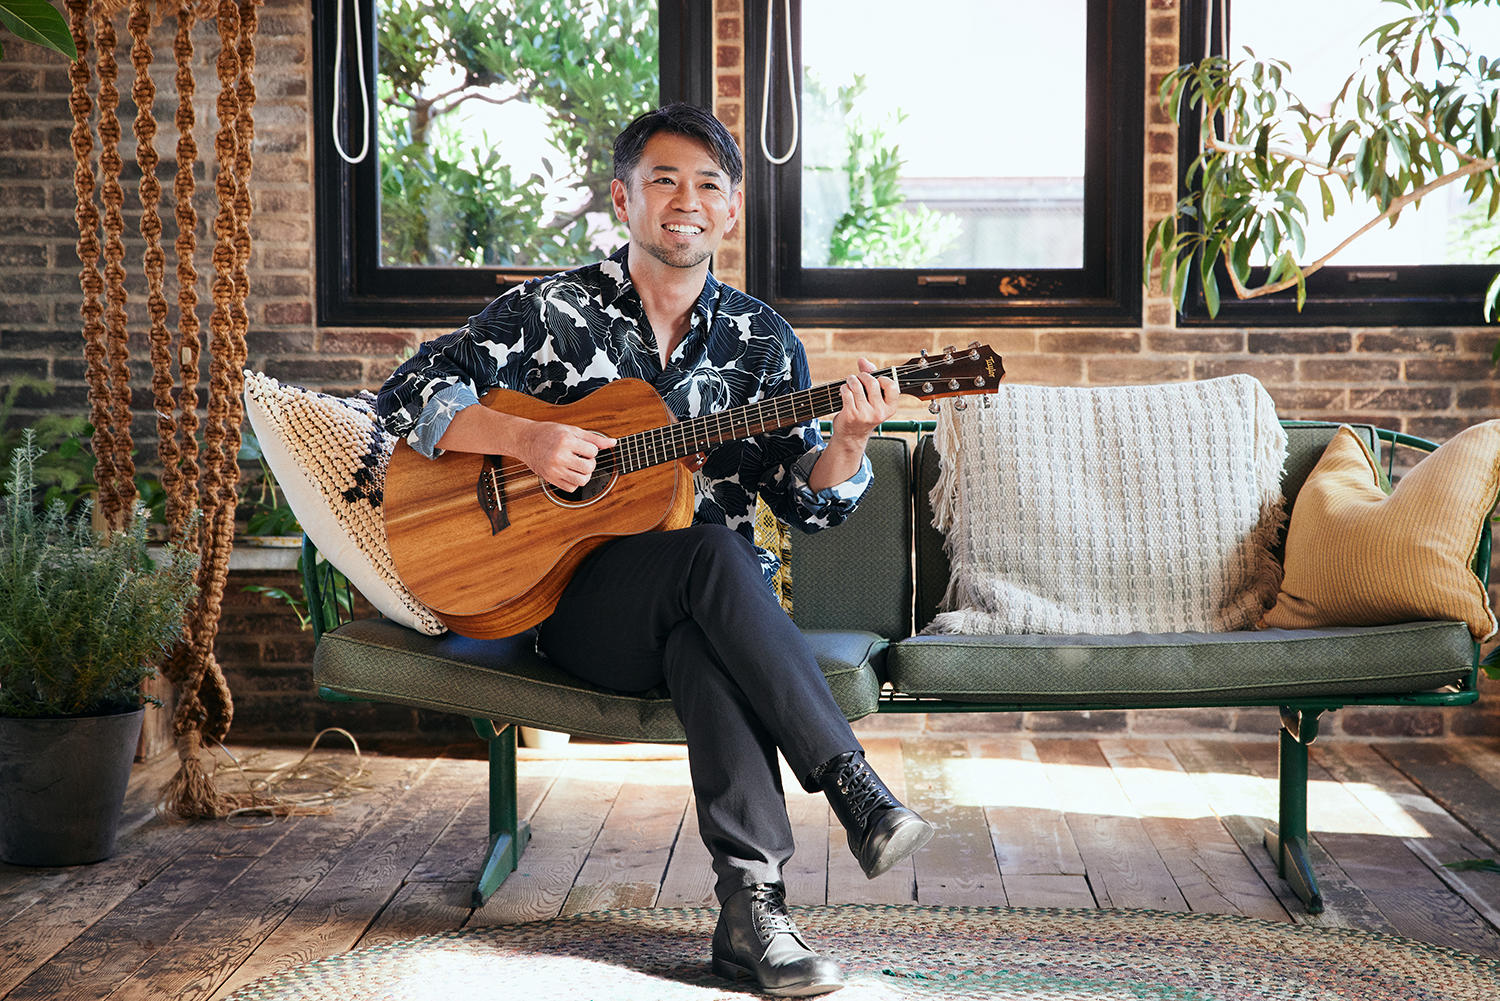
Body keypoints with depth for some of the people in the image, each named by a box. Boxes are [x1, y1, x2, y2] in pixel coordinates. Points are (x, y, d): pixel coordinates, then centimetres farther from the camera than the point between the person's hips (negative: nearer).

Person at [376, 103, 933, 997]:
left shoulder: (761, 341, 10)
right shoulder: (554, 312, 3)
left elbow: (809, 502, 4)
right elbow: (408, 393, -1)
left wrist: (847, 444, -18)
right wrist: (524, 438, -16)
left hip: (708, 611, 2)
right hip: (577, 603, -2)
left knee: (702, 646, -36)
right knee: (712, 552, -34)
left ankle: (751, 905, -42)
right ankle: (858, 794, -35)